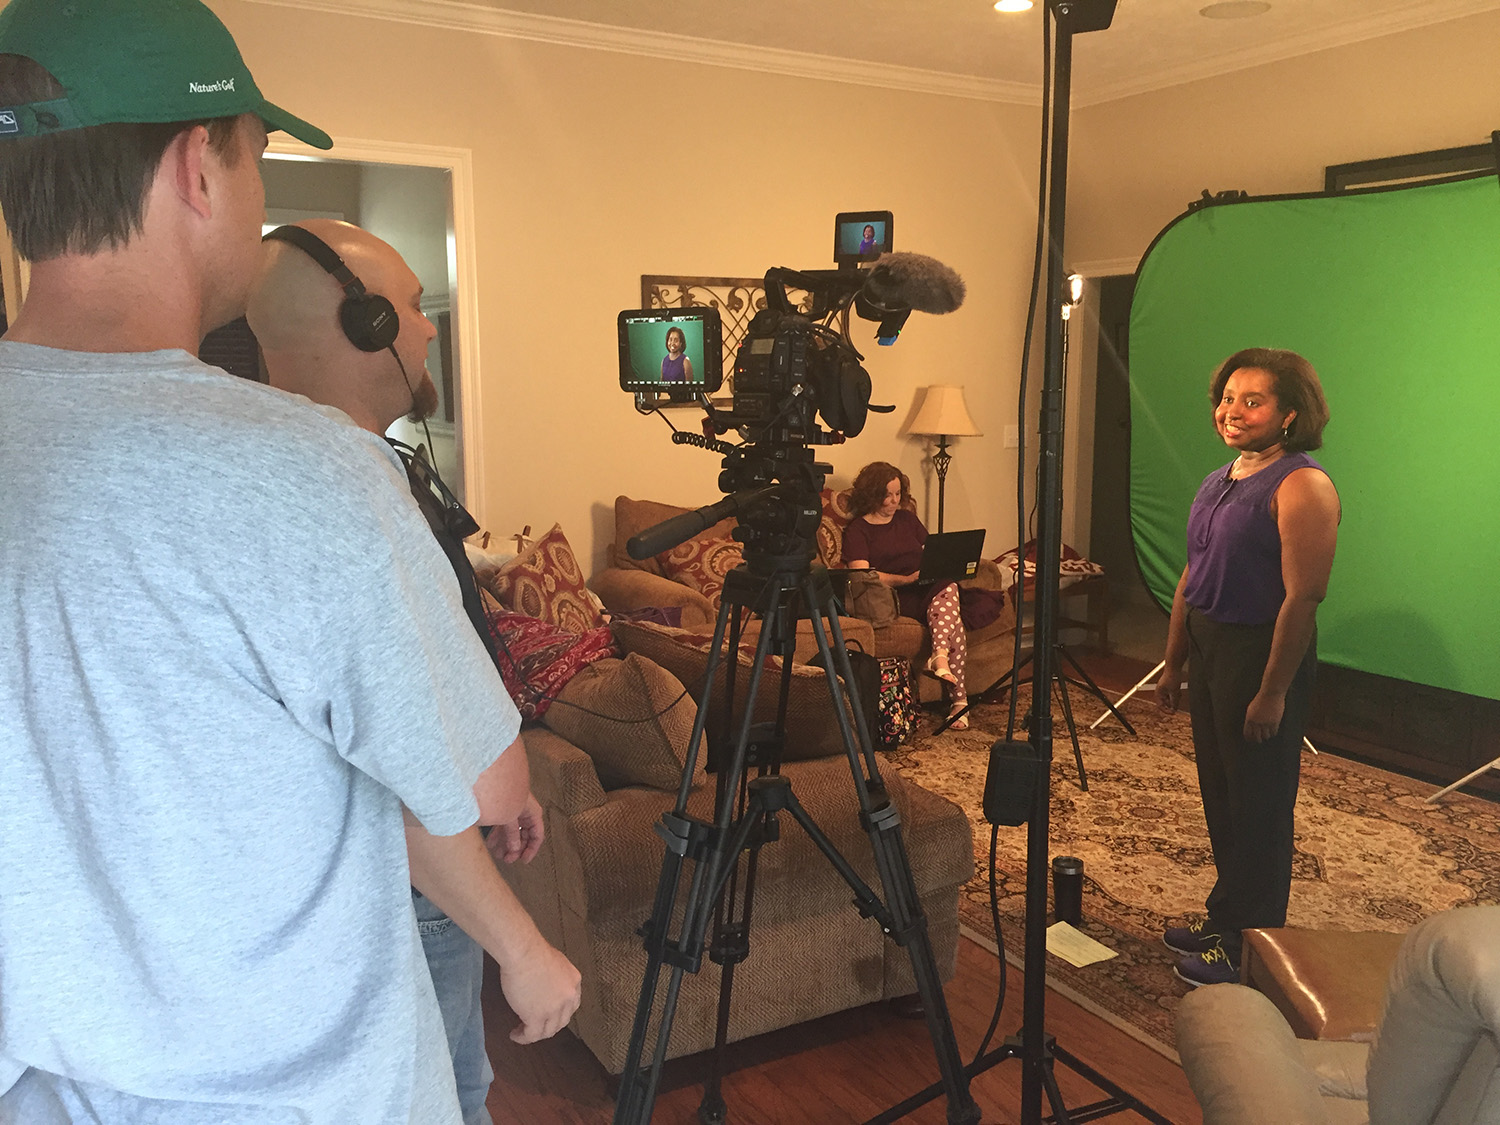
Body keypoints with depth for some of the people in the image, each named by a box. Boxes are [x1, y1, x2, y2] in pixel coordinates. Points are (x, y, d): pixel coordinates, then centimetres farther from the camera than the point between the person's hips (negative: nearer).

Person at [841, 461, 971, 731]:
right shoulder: (857, 530, 4)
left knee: (948, 588, -33)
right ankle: (959, 699, -34)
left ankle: (940, 656, -48)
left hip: (928, 591, 5)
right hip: (894, 598, -5)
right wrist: (907, 579, -18)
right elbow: (863, 575, -9)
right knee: (953, 618, -31)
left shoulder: (907, 519, 24)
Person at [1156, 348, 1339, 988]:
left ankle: (1250, 945, 17)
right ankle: (1223, 919, 34)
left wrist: (1273, 692, -22)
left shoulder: (1301, 486, -16)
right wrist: (1173, 664, 17)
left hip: (1263, 658, -9)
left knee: (1259, 809, 3)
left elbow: (1303, 597, -21)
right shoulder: (1216, 483, 12)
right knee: (1220, 797, 18)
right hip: (1209, 652, 9)